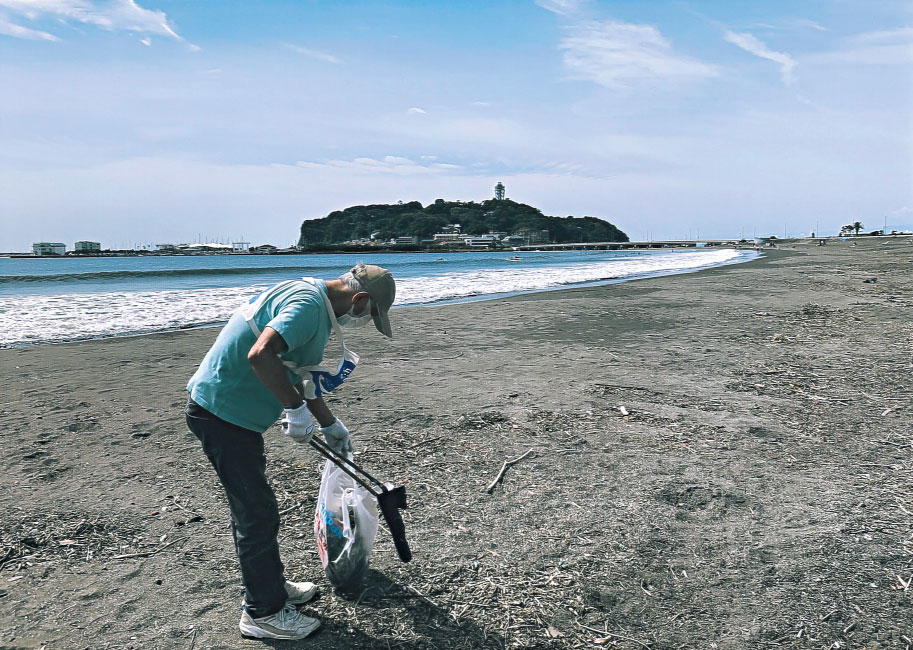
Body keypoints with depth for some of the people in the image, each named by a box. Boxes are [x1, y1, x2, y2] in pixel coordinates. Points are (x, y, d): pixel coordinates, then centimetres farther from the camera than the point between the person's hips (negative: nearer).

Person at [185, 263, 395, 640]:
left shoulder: (310, 300, 13)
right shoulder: (308, 305, -21)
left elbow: (299, 374, 22)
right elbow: (260, 356, -37)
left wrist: (329, 425, 27)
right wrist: (296, 408, -27)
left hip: (230, 410, 11)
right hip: (221, 411, -11)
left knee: (251, 506, 21)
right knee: (258, 512, 0)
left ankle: (270, 586, 37)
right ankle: (263, 612, 16)